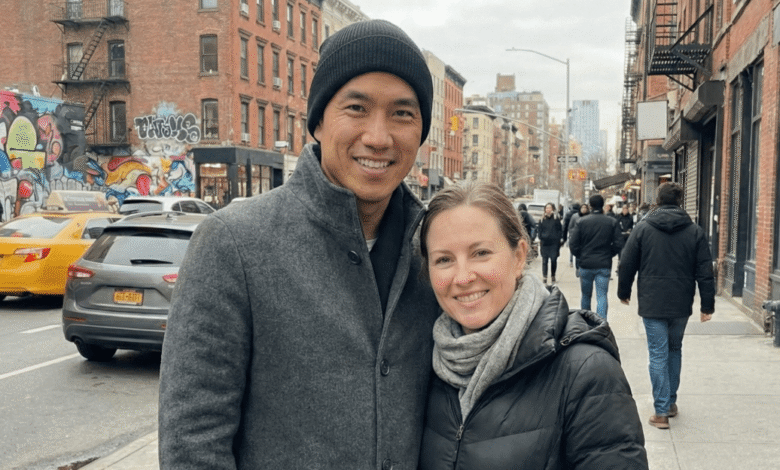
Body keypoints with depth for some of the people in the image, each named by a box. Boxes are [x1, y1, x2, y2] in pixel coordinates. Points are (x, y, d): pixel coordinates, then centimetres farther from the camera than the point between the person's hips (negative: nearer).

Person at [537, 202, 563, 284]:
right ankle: (544, 277, 5)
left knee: (553, 260, -1)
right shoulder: (542, 219, 8)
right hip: (544, 242, 2)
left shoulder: (556, 219, 3)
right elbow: (539, 230, 14)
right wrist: (540, 238, 3)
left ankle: (553, 276, 16)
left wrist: (560, 239, -1)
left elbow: (560, 230, 7)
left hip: (554, 243, -2)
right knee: (544, 260, 0)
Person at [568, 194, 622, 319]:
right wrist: (608, 255, 11)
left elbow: (573, 244, -7)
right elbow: (618, 244, -4)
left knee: (586, 295, 16)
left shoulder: (581, 222, -4)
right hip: (604, 265, 0)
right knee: (602, 296, 0)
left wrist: (581, 257, 8)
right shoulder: (612, 222, -1)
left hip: (585, 264, 0)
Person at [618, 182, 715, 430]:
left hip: (652, 305, -2)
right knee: (674, 350, 20)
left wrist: (624, 292, 16)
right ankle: (671, 402, 29)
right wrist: (707, 305, 5)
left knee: (658, 355, 1)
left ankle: (661, 411, 0)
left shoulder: (642, 228, -4)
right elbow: (705, 272, -1)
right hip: (681, 305, 2)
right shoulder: (695, 232, 0)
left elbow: (627, 265, 1)